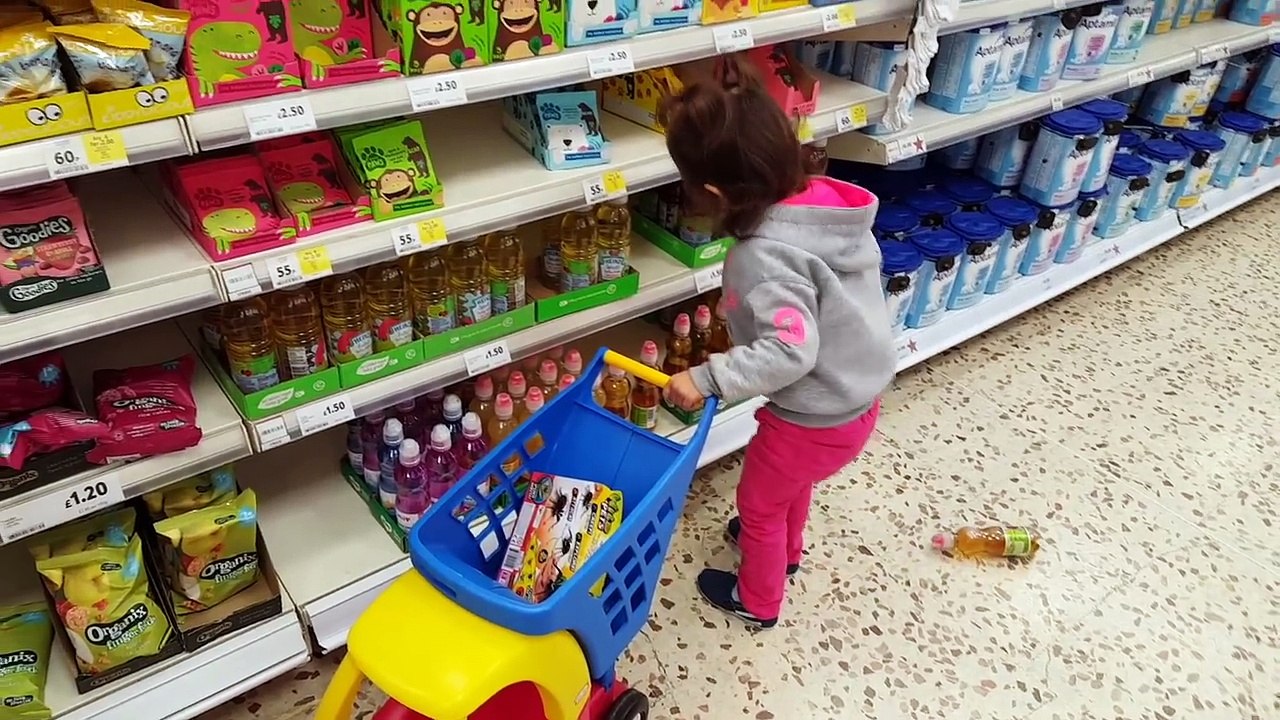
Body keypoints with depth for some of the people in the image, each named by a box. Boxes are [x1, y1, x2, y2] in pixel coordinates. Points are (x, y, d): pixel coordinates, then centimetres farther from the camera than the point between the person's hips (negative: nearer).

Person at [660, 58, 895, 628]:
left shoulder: (765, 255, -33)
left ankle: (758, 599, 46)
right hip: (862, 394, 8)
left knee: (758, 500, 21)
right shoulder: (825, 197, -9)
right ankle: (786, 549, 63)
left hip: (817, 419, -8)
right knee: (792, 479, 35)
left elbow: (790, 351, -36)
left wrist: (707, 379, -29)